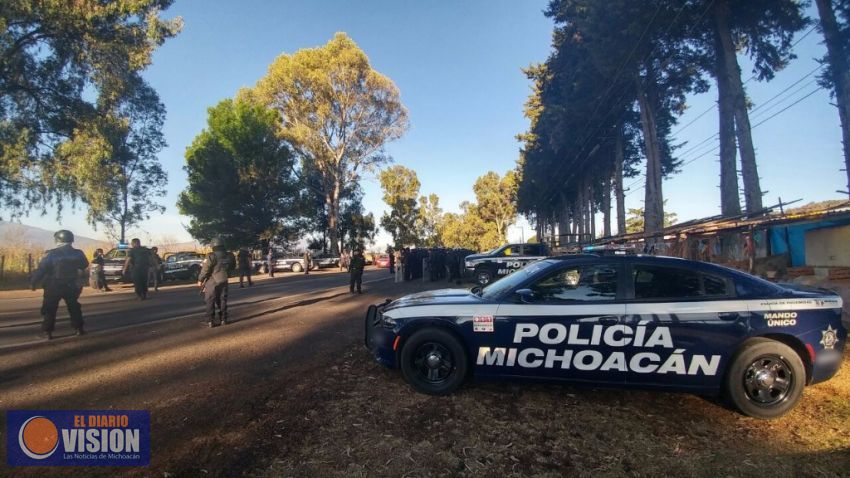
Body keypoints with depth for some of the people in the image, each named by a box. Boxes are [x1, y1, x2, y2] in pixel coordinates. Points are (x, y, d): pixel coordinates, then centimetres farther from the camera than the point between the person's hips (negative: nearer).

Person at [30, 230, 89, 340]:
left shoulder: (51, 254, -15)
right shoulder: (78, 253, -3)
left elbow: (41, 269, -13)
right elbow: (84, 265, 15)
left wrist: (33, 282, -1)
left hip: (54, 286, -3)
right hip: (71, 285, 4)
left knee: (49, 309, 6)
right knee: (74, 307, 16)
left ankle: (47, 332, 5)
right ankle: (78, 328, 18)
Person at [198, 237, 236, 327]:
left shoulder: (211, 256, -16)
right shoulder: (230, 256, 0)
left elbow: (205, 269, -15)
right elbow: (233, 267, 11)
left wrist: (200, 280, -4)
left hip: (211, 282, -4)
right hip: (223, 282, 4)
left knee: (210, 302, 5)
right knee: (222, 301, 13)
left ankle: (210, 321, 4)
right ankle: (223, 319, 15)